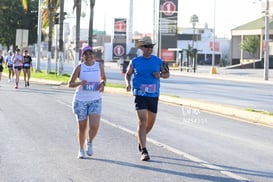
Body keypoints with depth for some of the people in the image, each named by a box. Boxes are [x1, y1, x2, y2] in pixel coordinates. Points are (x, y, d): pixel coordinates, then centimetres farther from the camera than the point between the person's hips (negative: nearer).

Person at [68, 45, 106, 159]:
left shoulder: (99, 65, 1)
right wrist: (79, 83, -22)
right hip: (80, 100, -1)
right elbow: (70, 84, -3)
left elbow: (103, 78, 19)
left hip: (95, 100, 1)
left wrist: (103, 83, -4)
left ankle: (89, 142, 20)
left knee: (94, 126, -13)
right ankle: (81, 150, 27)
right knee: (82, 127, 6)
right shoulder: (79, 67, -5)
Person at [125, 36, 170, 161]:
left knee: (151, 122, 14)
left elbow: (167, 74, 12)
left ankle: (141, 140, 44)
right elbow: (128, 74, 13)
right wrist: (128, 84, -7)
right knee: (142, 122, -14)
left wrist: (160, 75, -10)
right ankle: (143, 151, -14)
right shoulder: (135, 62, 1)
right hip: (140, 95, -3)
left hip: (153, 95, 3)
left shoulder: (158, 61, 4)